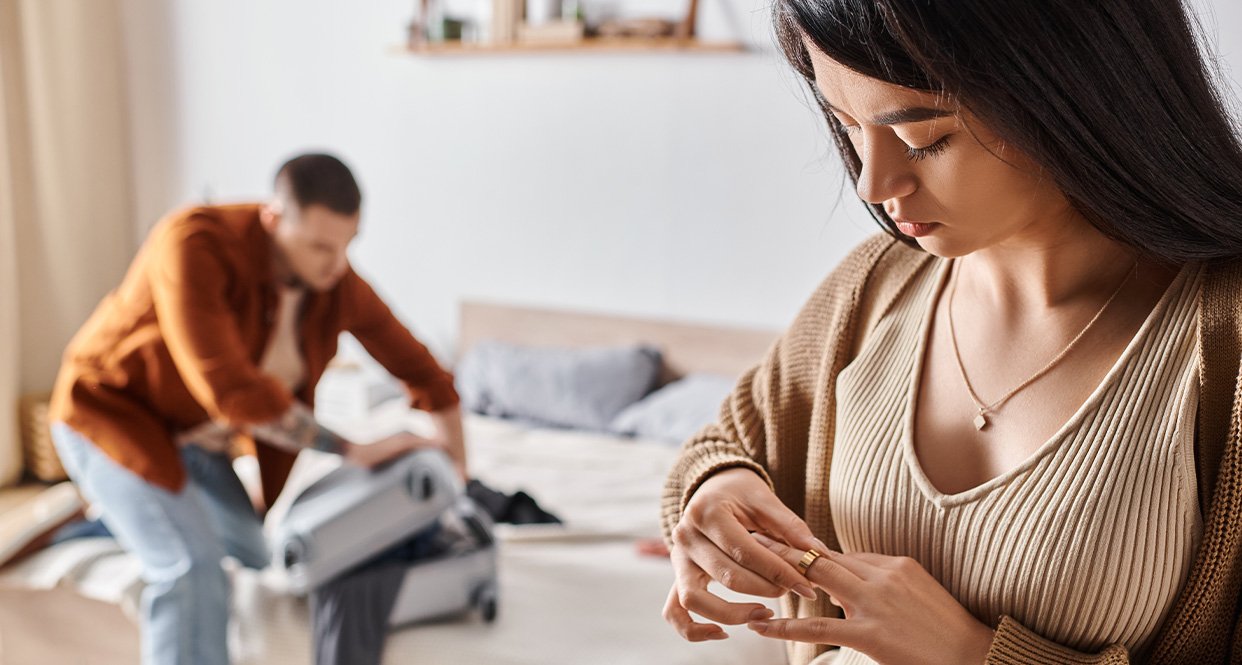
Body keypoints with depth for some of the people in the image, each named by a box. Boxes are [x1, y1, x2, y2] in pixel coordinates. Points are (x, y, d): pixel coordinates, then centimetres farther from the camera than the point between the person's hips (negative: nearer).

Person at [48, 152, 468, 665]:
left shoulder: (338, 284, -16)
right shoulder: (194, 244, -34)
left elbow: (422, 372, -5)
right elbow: (230, 389, -39)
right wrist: (351, 450, -33)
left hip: (192, 434, 7)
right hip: (112, 412, -6)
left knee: (256, 564, 9)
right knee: (192, 567, -20)